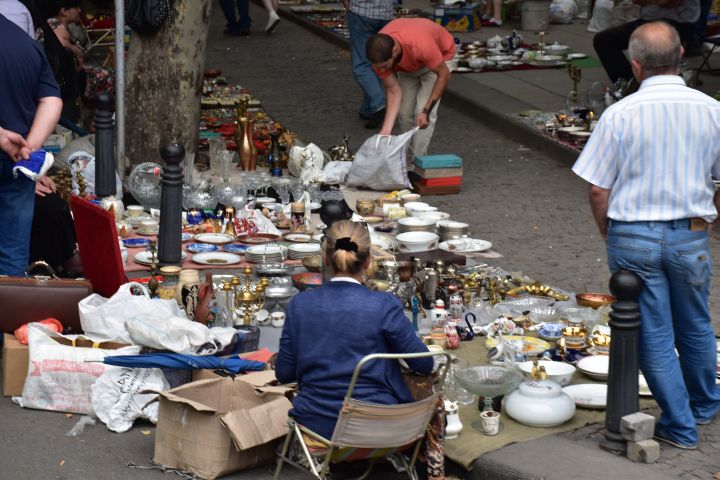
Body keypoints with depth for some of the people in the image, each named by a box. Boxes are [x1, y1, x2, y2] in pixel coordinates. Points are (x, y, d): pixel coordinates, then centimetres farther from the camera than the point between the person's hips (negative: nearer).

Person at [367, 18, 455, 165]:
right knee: (405, 111, -1)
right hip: (408, 64, 4)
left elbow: (444, 74, -30)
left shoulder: (421, 44, -46)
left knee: (421, 111, -16)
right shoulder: (378, 54, -32)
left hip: (441, 55, -4)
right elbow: (393, 90, -24)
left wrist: (426, 111, -31)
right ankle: (408, 160, 17)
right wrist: (386, 130, -32)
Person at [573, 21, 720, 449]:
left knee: (654, 335, 9)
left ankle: (681, 426, 17)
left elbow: (598, 190, -9)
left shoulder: (620, 114, -13)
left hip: (633, 237, -2)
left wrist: (610, 234, 7)